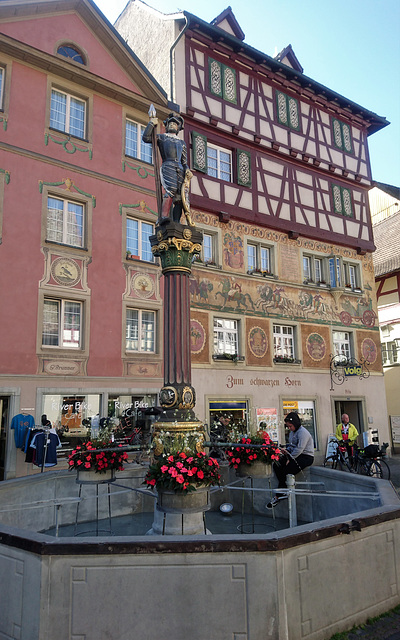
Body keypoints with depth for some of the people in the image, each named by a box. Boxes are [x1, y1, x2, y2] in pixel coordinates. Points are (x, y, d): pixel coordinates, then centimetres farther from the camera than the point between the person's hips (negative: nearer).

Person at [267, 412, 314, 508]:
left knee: (287, 471, -24)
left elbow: (299, 449, -23)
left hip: (306, 457, -10)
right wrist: (287, 450, 1)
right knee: (276, 465, -9)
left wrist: (290, 459, -21)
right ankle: (284, 492, -10)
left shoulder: (303, 432, -16)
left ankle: (278, 497, -11)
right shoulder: (292, 432, 15)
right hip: (295, 455, 10)